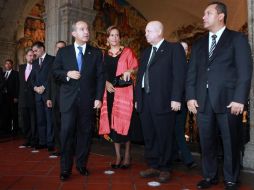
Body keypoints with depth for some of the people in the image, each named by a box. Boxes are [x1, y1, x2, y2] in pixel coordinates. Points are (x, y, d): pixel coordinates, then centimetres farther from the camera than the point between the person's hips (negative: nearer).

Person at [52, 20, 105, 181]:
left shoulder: (96, 53, 8)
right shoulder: (63, 52, 10)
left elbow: (100, 76, 2)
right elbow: (55, 72, 10)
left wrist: (99, 98, -7)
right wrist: (67, 74, -11)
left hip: (88, 100, 1)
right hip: (69, 99, 0)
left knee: (85, 132, 6)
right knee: (67, 132, -3)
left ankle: (81, 164, 21)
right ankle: (66, 168, 9)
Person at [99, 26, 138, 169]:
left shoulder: (127, 52, 4)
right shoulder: (104, 55, 13)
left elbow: (136, 68, 3)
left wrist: (129, 71, -18)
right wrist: (106, 83, -5)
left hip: (124, 92, -3)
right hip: (110, 92, 4)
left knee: (124, 123, -4)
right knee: (113, 124, 4)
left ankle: (127, 157, 9)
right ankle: (118, 157, 15)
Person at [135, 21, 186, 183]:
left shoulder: (174, 48, 0)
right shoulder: (146, 52, 21)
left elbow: (179, 75, -9)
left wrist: (176, 98, -16)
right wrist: (138, 98, 13)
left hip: (163, 101, -6)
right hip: (145, 101, 7)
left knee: (164, 137, 3)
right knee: (149, 136, 11)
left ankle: (165, 169, 17)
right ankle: (153, 166, 24)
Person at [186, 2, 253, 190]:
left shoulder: (238, 39, 4)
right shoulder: (199, 44, 17)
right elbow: (192, 73, 12)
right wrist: (191, 97, 0)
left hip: (228, 100, -4)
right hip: (203, 101, 4)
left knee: (231, 143, 5)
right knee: (207, 142, 10)